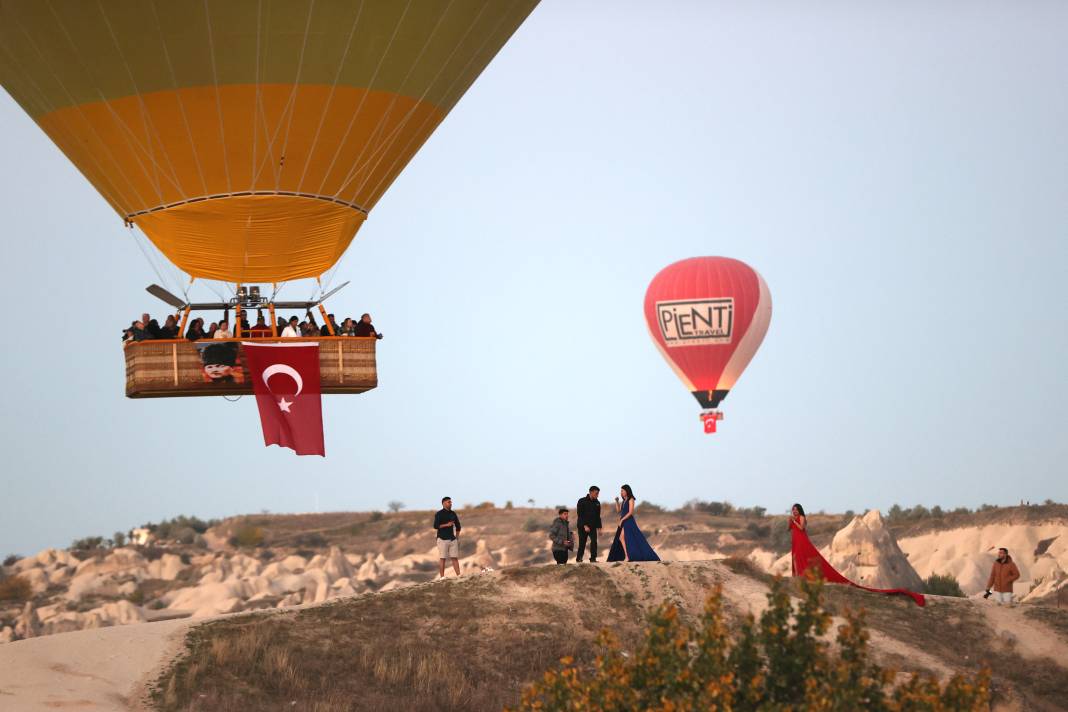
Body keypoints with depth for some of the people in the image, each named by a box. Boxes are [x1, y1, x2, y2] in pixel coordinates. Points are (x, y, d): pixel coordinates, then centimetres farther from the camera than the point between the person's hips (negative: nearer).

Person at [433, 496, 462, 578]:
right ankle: (442, 577, -3)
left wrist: (457, 537, 13)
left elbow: (458, 526, 21)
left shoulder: (453, 514, 13)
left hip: (453, 539, 5)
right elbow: (436, 526, -12)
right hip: (443, 539, -5)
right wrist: (447, 525, -18)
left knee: (455, 558, 1)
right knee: (442, 558, -4)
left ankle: (459, 575, -1)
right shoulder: (439, 514, -3)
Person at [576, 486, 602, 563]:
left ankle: (593, 558, -13)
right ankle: (579, 558, 15)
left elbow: (598, 516, 15)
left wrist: (599, 527, 6)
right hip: (583, 526, -3)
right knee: (582, 543, 1)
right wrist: (585, 525, -18)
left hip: (592, 526, 3)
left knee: (594, 541, -14)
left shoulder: (597, 503, 9)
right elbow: (580, 515, -10)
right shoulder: (582, 501, -5)